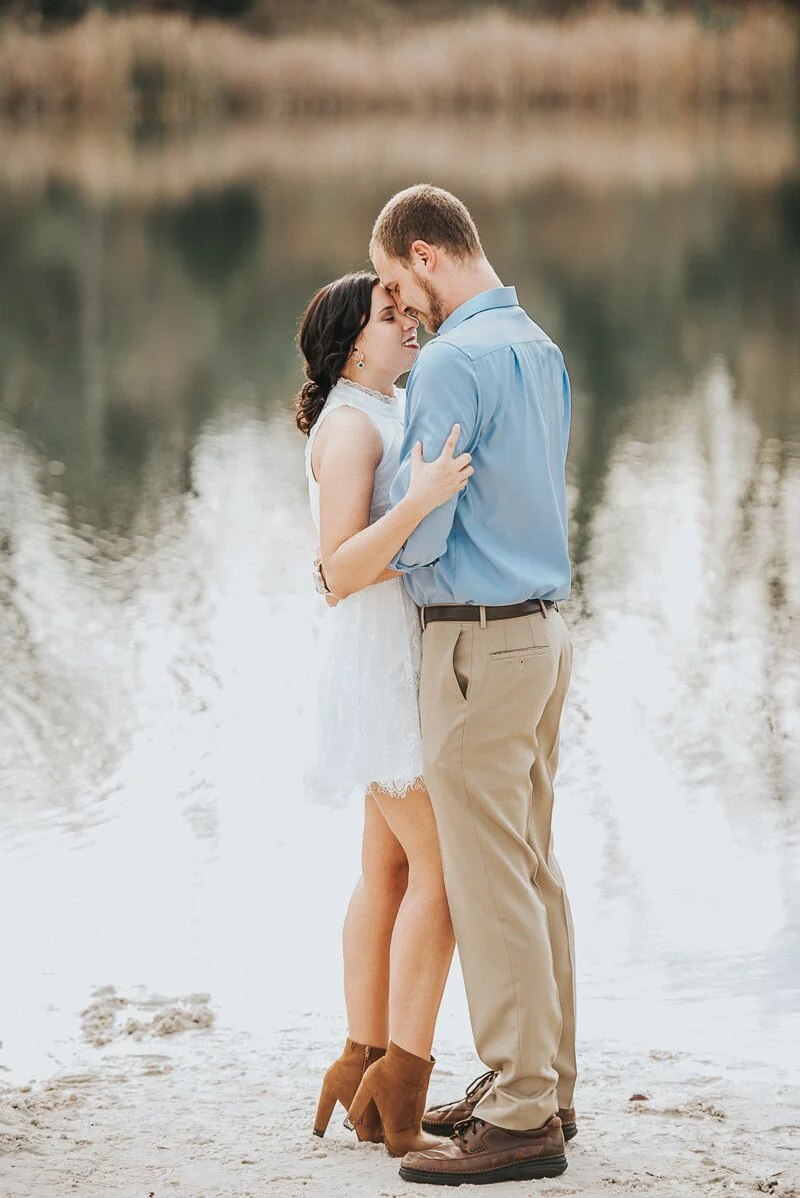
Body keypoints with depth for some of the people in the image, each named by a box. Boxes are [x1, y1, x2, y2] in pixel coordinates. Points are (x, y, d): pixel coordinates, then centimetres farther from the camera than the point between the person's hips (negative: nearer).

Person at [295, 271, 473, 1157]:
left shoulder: (397, 418, 15)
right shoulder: (347, 426, -14)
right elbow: (342, 572, -23)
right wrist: (421, 497, -35)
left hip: (421, 660, 10)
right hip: (385, 663, -10)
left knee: (390, 869, 9)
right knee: (445, 868, -12)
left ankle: (362, 1073, 13)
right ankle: (400, 1092, -10)